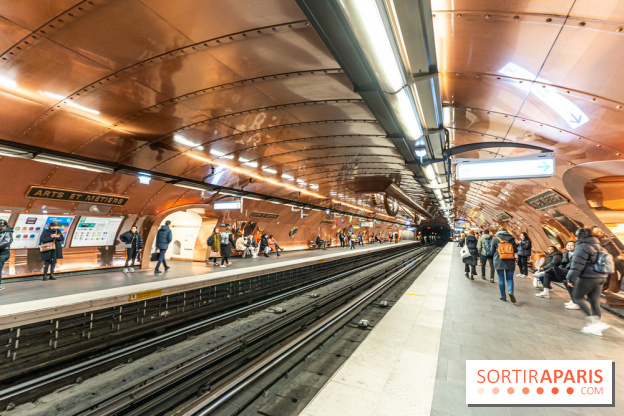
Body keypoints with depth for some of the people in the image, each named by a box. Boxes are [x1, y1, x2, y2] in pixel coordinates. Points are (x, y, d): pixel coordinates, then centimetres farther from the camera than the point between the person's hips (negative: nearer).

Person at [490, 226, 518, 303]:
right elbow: (516, 250, 6)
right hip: (510, 262, 1)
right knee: (510, 278, 11)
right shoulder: (511, 238, 3)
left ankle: (503, 296, 11)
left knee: (501, 279, 7)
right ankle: (510, 291, -14)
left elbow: (492, 250, 2)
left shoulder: (495, 238, -1)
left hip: (499, 261, -1)